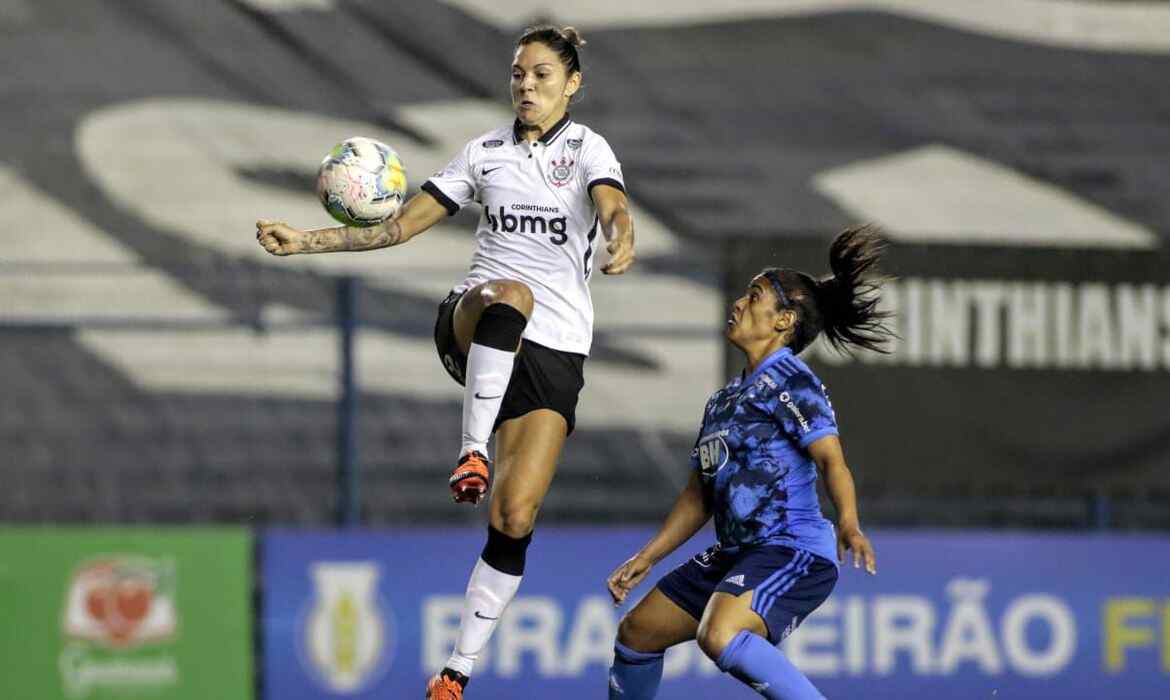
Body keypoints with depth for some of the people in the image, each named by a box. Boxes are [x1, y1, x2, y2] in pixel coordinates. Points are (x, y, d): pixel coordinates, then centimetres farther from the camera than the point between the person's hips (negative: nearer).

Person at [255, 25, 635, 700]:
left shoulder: (587, 148, 2)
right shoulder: (486, 151, 11)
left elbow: (613, 207, -20)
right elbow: (401, 225, 13)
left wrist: (622, 239, -45)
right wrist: (307, 240, 2)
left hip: (556, 349, -1)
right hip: (471, 329, 1)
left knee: (516, 516, -10)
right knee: (511, 293, -39)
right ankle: (473, 452, -34)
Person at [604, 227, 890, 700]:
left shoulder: (789, 380, -8)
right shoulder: (725, 399, 19)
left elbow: (831, 459, -21)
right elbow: (699, 495, 25)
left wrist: (849, 524, -39)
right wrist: (645, 560, 22)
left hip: (795, 552, -10)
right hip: (737, 553, 10)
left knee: (720, 637, -35)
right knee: (637, 631, 15)